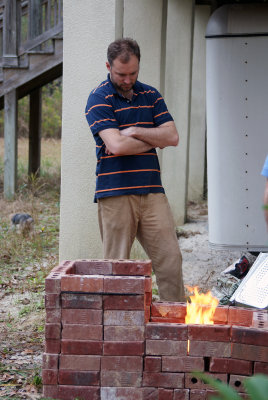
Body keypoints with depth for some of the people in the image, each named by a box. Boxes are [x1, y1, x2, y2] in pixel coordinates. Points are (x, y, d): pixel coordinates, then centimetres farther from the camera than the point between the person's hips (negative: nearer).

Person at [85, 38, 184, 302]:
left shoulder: (150, 95, 15)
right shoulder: (99, 99, -2)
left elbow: (172, 136, 4)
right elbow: (116, 145, -16)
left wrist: (135, 132, -7)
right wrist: (154, 140, -1)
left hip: (152, 192, 4)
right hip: (115, 193, -4)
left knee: (170, 260, 0)